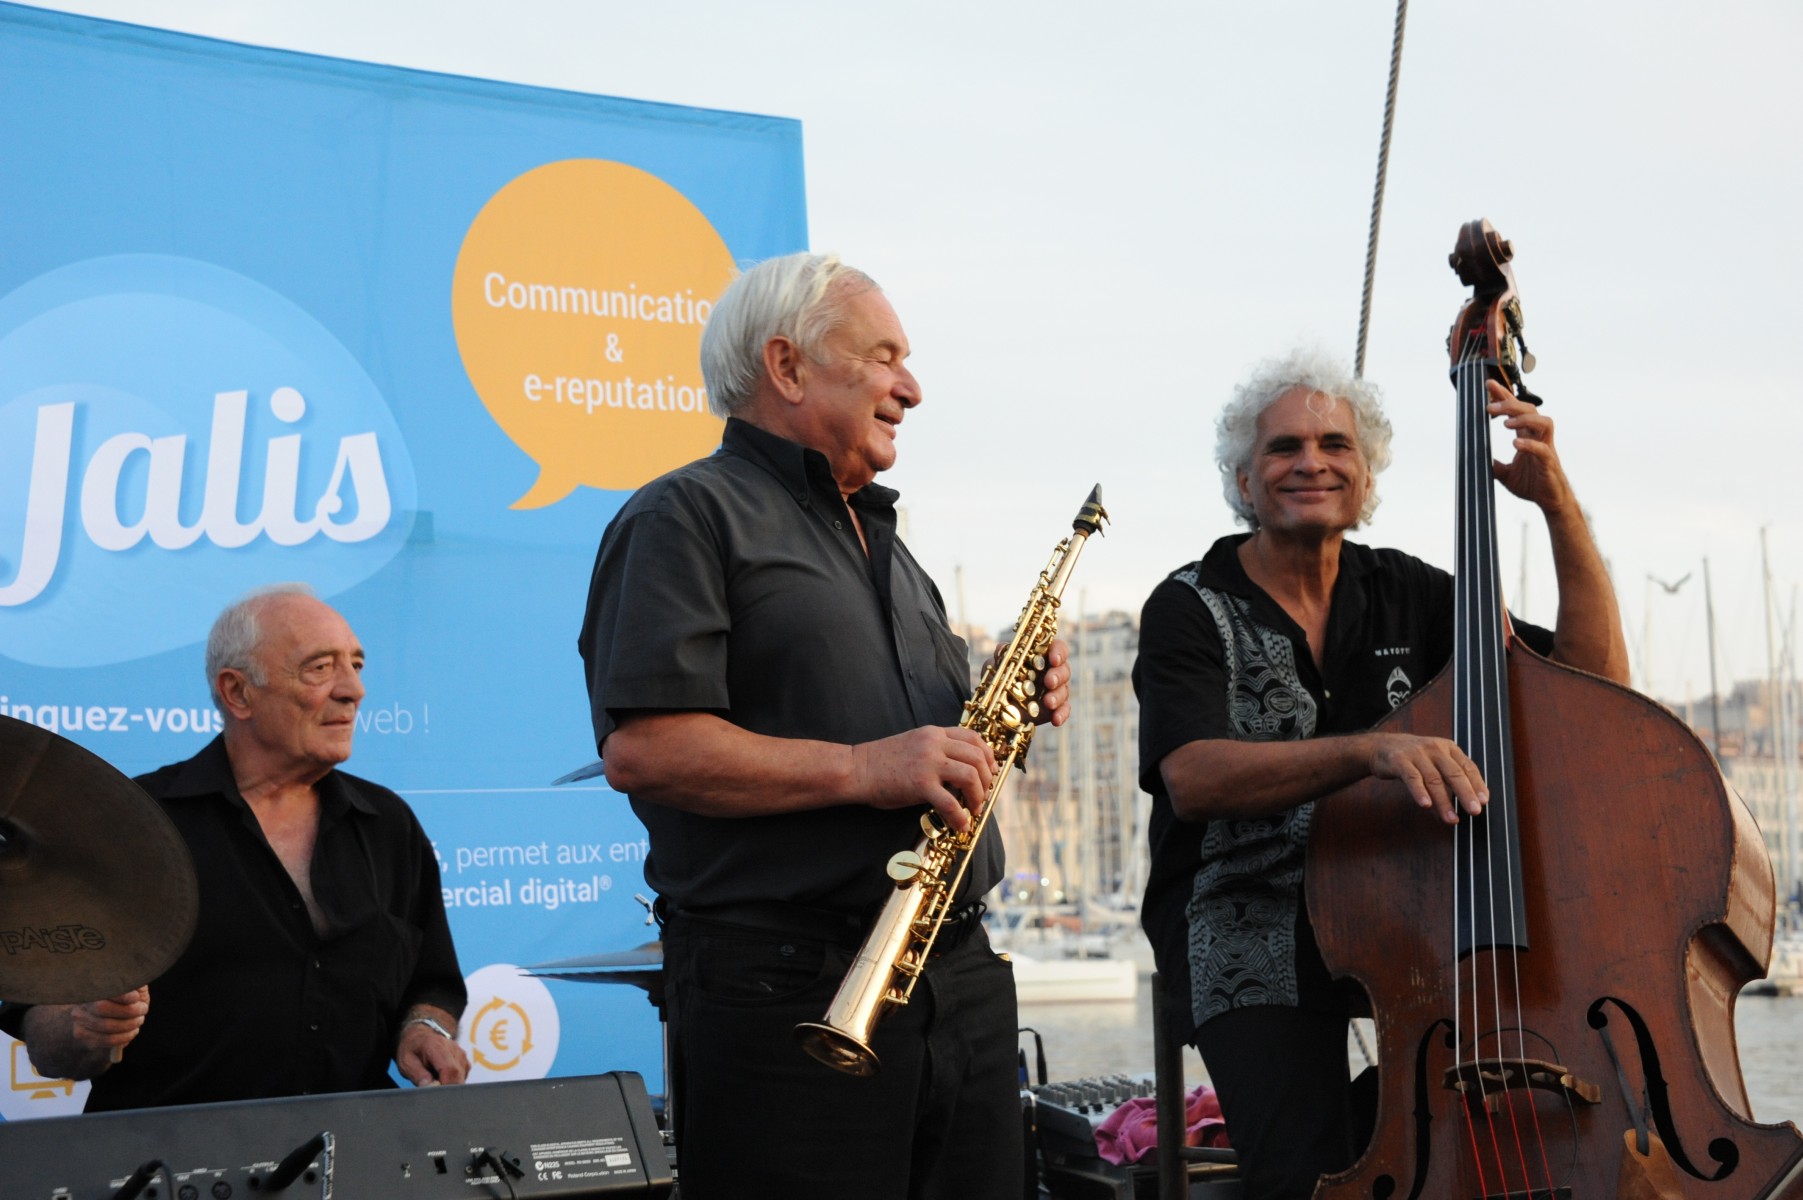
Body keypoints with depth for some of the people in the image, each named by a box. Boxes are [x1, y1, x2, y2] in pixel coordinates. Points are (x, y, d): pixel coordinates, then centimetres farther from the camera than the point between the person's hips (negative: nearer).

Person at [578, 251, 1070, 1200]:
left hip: (960, 972, 8)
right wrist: (862, 770, -21)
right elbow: (640, 747, -16)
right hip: (788, 991, -8)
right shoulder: (688, 516, -4)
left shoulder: (885, 542, 24)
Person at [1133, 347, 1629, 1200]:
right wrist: (1370, 750, -35)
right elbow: (1192, 778, -21)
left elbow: (1598, 681, 5)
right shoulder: (1192, 609, -2)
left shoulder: (1406, 594, 10)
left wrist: (1558, 503, -4)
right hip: (1246, 926, -4)